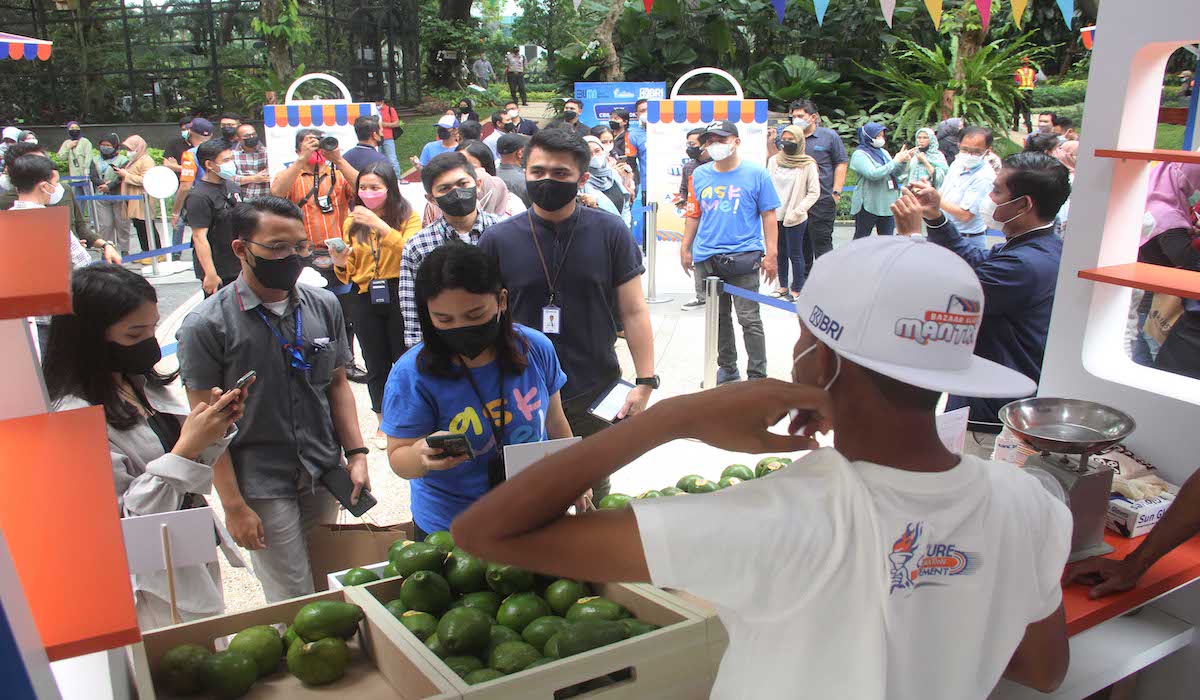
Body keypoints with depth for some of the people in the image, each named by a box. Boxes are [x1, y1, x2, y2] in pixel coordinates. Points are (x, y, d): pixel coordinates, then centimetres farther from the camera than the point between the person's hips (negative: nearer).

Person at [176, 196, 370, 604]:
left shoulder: (324, 306, 4)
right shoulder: (206, 325, -9)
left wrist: (356, 455, 2)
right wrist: (233, 505, -10)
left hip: (325, 477, 4)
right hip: (262, 488, -4)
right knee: (296, 608, 1)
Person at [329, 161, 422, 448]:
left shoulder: (408, 217, -4)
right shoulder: (353, 222, 7)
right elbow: (348, 274, 9)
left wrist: (380, 225, -26)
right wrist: (340, 263, -12)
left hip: (399, 295, -3)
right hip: (365, 299, 4)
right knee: (376, 364, 13)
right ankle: (383, 422, 29)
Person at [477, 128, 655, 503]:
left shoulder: (610, 233, -4)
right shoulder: (498, 239, -3)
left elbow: (634, 311, -2)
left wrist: (645, 381, -8)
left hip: (596, 397, 0)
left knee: (595, 499, 20)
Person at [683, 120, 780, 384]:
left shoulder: (756, 174, -1)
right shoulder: (699, 175, 10)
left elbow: (769, 215, 0)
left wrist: (771, 254, -5)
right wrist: (685, 248, 14)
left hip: (743, 258, -4)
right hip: (706, 259, 4)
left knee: (749, 320, -5)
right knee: (718, 318, 13)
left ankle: (757, 375, 4)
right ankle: (727, 368, 27)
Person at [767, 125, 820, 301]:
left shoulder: (808, 164, -6)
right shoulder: (773, 161, 6)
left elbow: (814, 192, -5)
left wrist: (798, 210, -14)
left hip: (795, 218, -4)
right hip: (776, 215, 4)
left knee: (795, 253, 1)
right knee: (780, 253, 12)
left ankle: (796, 290, 9)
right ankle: (783, 287, 23)